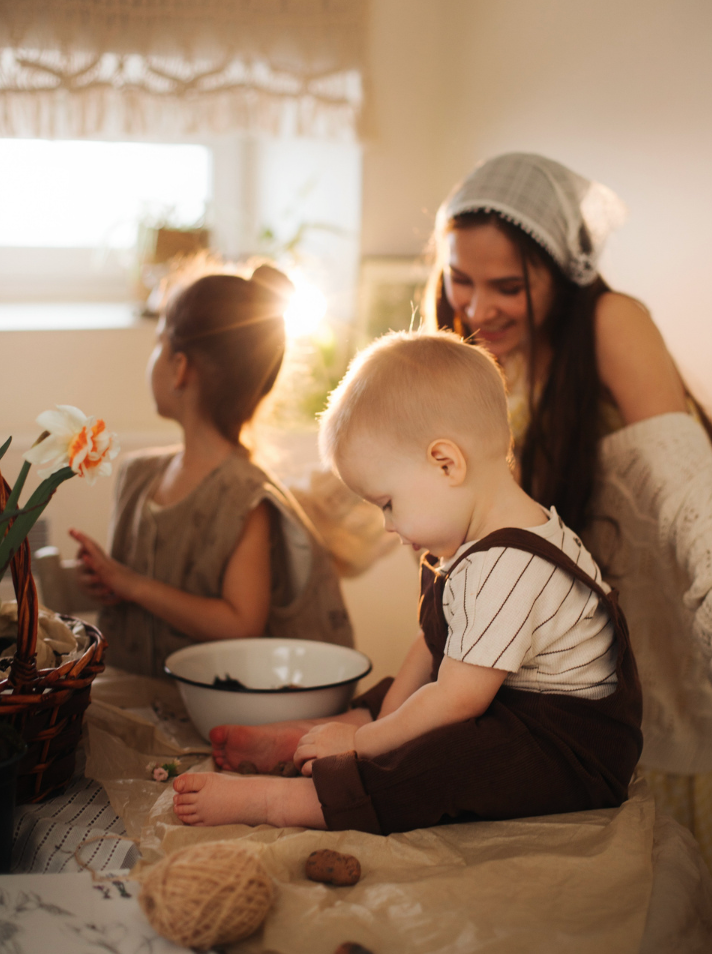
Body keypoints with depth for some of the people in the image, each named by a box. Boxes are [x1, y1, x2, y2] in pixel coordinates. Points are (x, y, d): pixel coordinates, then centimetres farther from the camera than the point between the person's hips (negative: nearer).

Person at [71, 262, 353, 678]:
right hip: (129, 685, 7)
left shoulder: (247, 498, -14)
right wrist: (105, 579, 5)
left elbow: (242, 625, -17)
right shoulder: (141, 473, 11)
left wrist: (131, 585, -14)